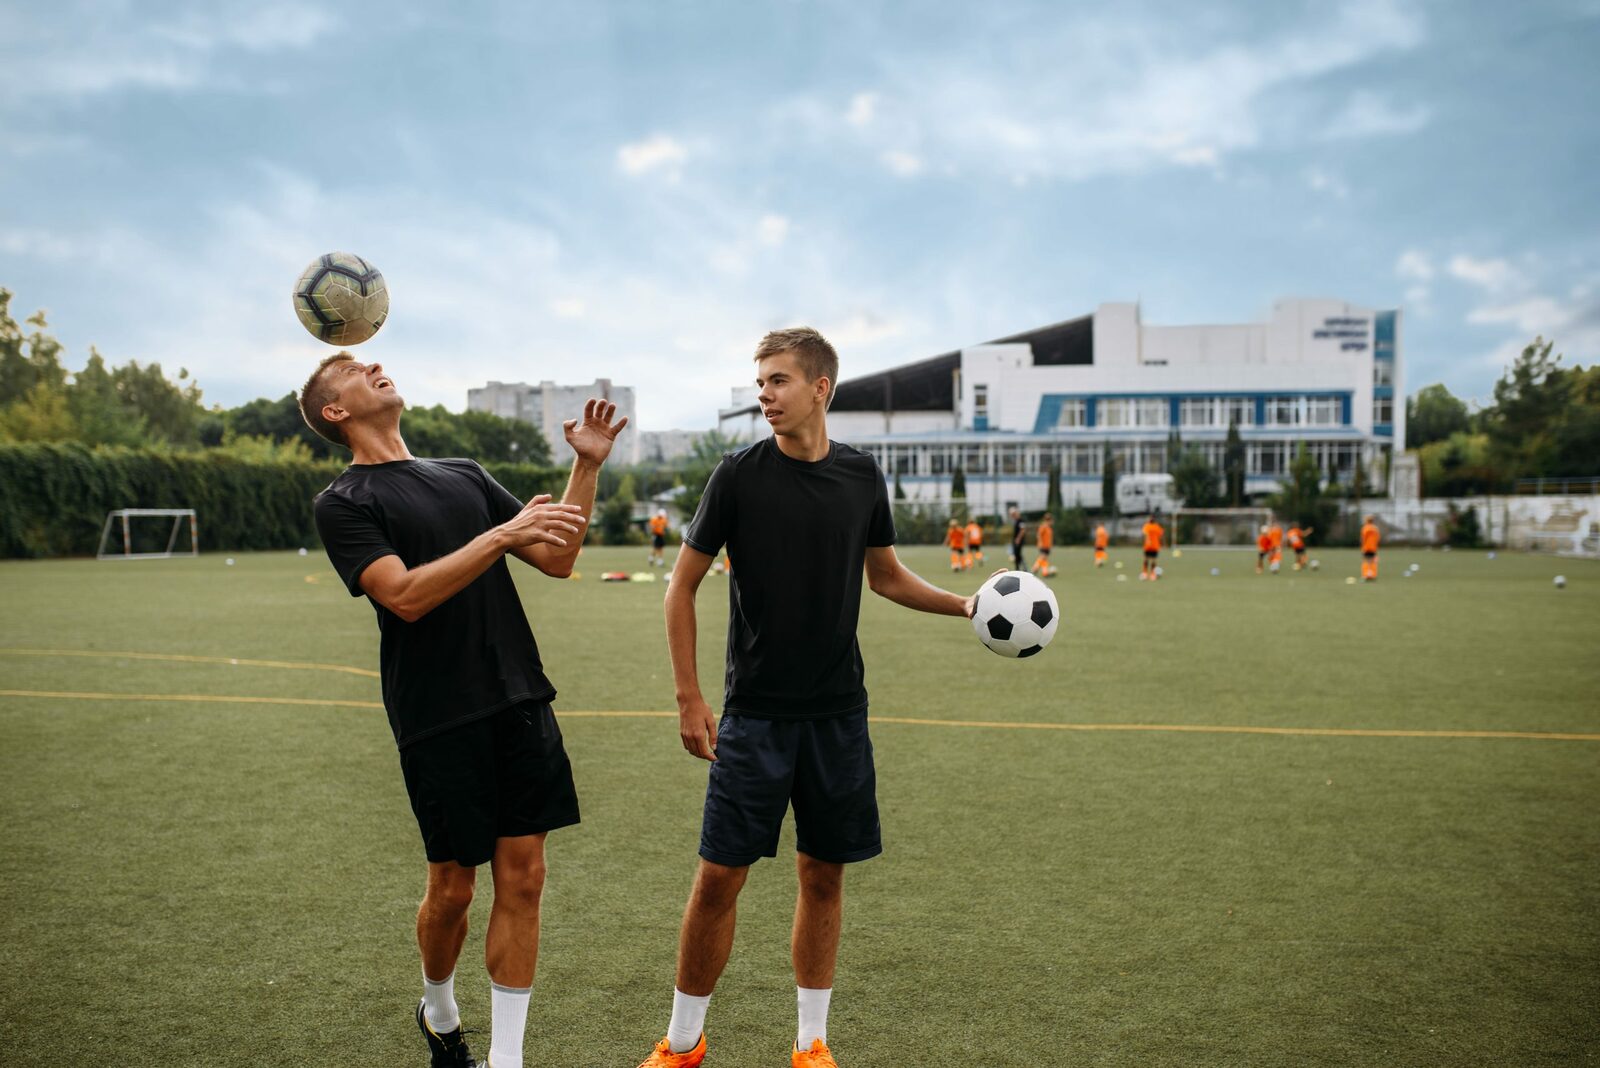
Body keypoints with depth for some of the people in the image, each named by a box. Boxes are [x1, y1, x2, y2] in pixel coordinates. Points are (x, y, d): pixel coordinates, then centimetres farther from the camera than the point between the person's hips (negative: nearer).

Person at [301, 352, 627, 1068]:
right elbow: (406, 595, -17)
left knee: (522, 877, 4)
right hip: (439, 719, -4)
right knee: (453, 885, 7)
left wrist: (587, 466, 3)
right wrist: (503, 533, -22)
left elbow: (557, 559, 12)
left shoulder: (464, 475, 16)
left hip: (520, 702, 5)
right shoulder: (342, 504, -1)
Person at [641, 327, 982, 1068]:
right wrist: (689, 698, -6)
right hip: (755, 714, -2)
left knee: (824, 874, 9)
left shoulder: (861, 476, 2)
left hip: (838, 713, 3)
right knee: (720, 875, -1)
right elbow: (682, 586, -2)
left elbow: (885, 576, 16)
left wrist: (964, 605, 2)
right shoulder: (740, 473, -6)